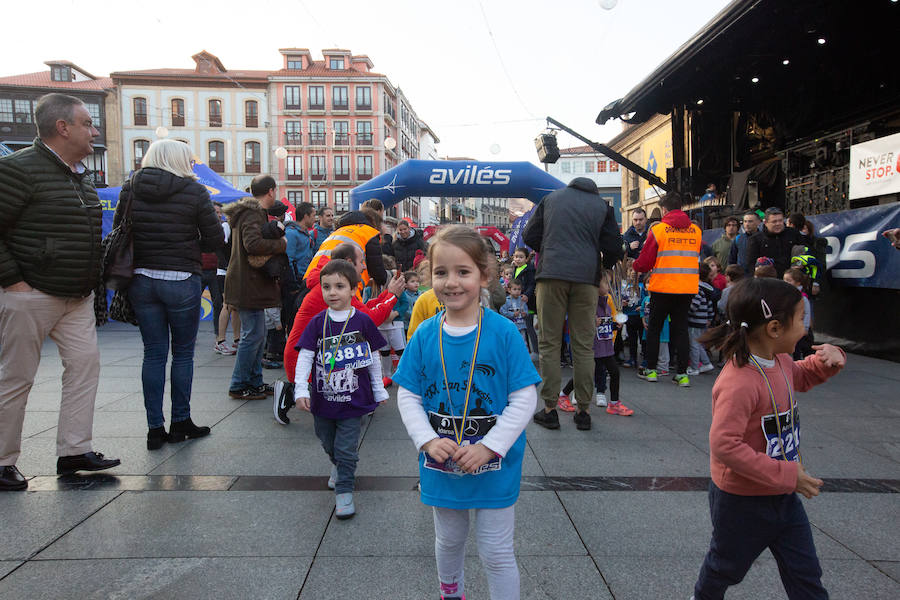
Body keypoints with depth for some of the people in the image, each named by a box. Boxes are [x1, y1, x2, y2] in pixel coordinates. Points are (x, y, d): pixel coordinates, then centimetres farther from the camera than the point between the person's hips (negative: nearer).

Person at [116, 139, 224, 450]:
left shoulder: (130, 188, 4)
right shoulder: (194, 191, -7)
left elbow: (118, 232, 9)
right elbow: (216, 238, -5)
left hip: (141, 280, 4)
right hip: (181, 281, -3)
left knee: (153, 353, 10)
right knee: (183, 353, 9)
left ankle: (155, 428, 13)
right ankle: (180, 423, 18)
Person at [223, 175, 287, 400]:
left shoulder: (252, 212, 18)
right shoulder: (253, 214, -15)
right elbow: (252, 244, -30)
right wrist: (281, 244, -18)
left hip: (251, 284, 11)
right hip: (248, 286, -11)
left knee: (257, 333, 15)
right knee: (253, 335, -5)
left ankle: (255, 381, 23)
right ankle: (238, 386, 4)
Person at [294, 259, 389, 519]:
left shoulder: (362, 321, -6)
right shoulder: (317, 323, -3)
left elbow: (373, 358, 3)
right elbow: (305, 356, -5)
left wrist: (379, 390, 7)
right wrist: (301, 389, -16)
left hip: (353, 399, -3)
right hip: (323, 398, 3)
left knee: (346, 449, -2)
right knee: (328, 444, 21)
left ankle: (344, 491, 13)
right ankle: (339, 467, 48)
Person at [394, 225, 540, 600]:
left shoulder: (504, 333, -16)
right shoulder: (424, 335, -7)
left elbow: (524, 399, -14)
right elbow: (407, 397, -1)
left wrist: (488, 448, -19)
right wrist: (428, 440, -15)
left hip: (495, 468, -3)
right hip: (441, 466, 4)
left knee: (496, 553, 10)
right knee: (448, 541, 26)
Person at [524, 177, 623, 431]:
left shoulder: (551, 198, 16)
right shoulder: (602, 206, 14)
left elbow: (530, 236, 14)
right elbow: (614, 248, 10)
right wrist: (601, 266, 29)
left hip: (552, 275, 0)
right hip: (586, 277, 1)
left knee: (549, 343, 3)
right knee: (584, 346, 5)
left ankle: (550, 410, 3)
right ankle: (584, 411, 9)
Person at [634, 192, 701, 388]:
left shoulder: (657, 229, -6)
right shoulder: (696, 230, 6)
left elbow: (645, 262, -5)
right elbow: (696, 258, 16)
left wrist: (635, 266, 15)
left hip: (662, 287, -3)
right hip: (688, 287, 4)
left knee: (654, 327, 10)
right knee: (681, 328, 9)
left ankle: (651, 369, 17)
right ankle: (682, 373, 6)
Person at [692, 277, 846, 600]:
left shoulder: (780, 362, -2)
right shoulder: (738, 383, -34)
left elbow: (800, 377, 22)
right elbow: (724, 445, -36)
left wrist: (827, 361, 1)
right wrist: (786, 474, -31)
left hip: (784, 495, 8)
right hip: (742, 501, -7)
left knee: (806, 574, 17)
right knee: (728, 565, 19)